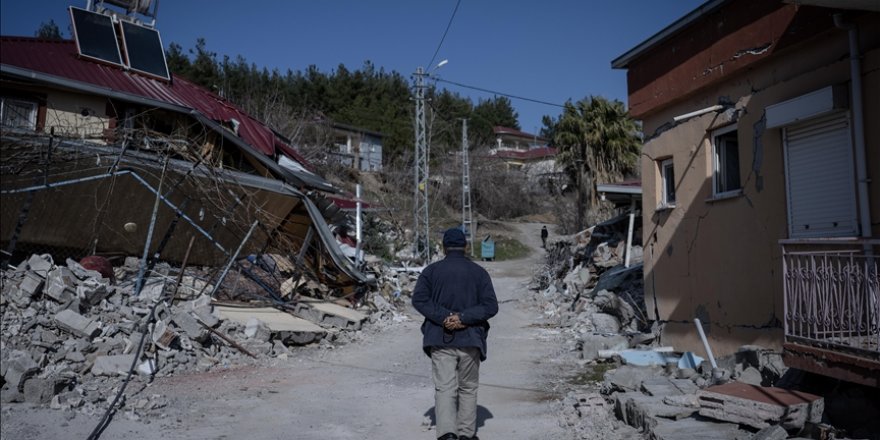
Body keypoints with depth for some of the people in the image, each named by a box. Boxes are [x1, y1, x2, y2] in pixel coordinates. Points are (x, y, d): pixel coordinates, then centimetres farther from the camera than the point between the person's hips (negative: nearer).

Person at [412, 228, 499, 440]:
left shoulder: (432, 270, 3)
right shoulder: (479, 272, 3)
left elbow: (419, 299, -10)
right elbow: (491, 305, -7)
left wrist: (443, 317, -14)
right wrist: (464, 317, -12)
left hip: (441, 339, 0)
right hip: (470, 339, 1)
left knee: (444, 387, 0)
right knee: (468, 388, 14)